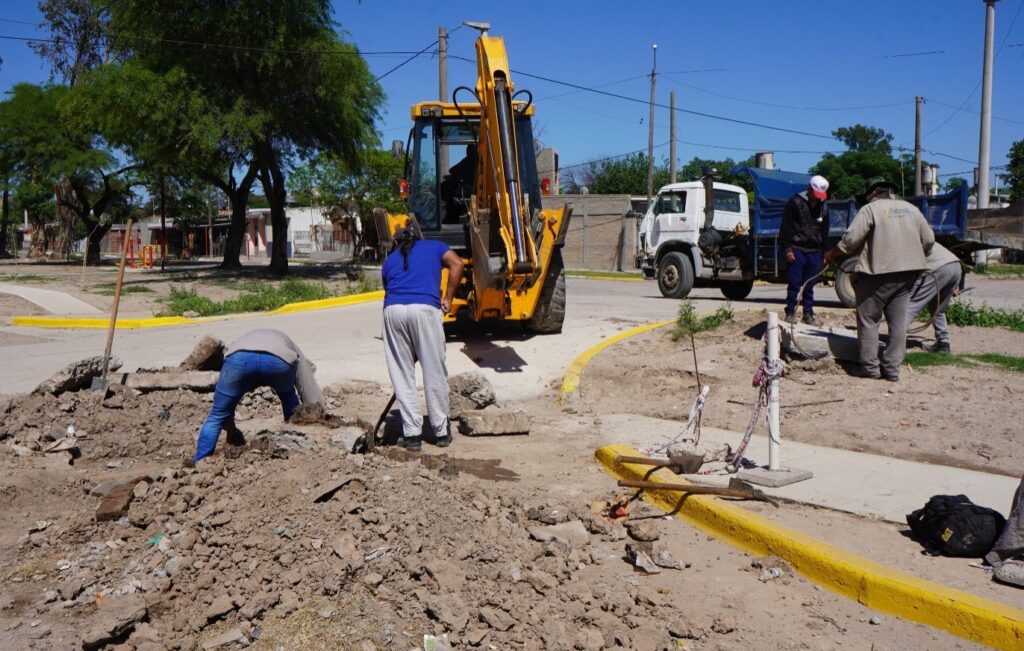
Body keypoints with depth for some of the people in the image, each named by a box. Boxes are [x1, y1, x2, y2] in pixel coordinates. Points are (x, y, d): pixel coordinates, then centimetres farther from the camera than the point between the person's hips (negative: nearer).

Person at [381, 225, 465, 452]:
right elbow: (457, 264, 5)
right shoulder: (434, 246, 25)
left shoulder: (389, 261, 30)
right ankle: (441, 432, 17)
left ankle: (412, 434, 11)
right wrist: (447, 298, 8)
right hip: (425, 308, -2)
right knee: (434, 373, 8)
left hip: (393, 310, 2)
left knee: (402, 374, 10)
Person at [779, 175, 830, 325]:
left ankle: (808, 314, 13)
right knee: (794, 283, -4)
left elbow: (824, 232, 20)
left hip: (814, 251, 5)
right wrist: (787, 249, -11)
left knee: (810, 285, 7)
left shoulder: (823, 207, 13)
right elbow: (785, 228, -6)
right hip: (797, 249, -5)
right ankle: (790, 312, 5)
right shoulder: (795, 202, -4)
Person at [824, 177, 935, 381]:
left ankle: (869, 367, 4)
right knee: (898, 322, 9)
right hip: (907, 274, 6)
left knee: (868, 320, 4)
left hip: (878, 273, -6)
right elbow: (929, 240, 13)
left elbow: (851, 239, -13)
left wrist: (832, 254, 2)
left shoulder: (870, 209, -5)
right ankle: (892, 368, 9)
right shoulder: (911, 208, 13)